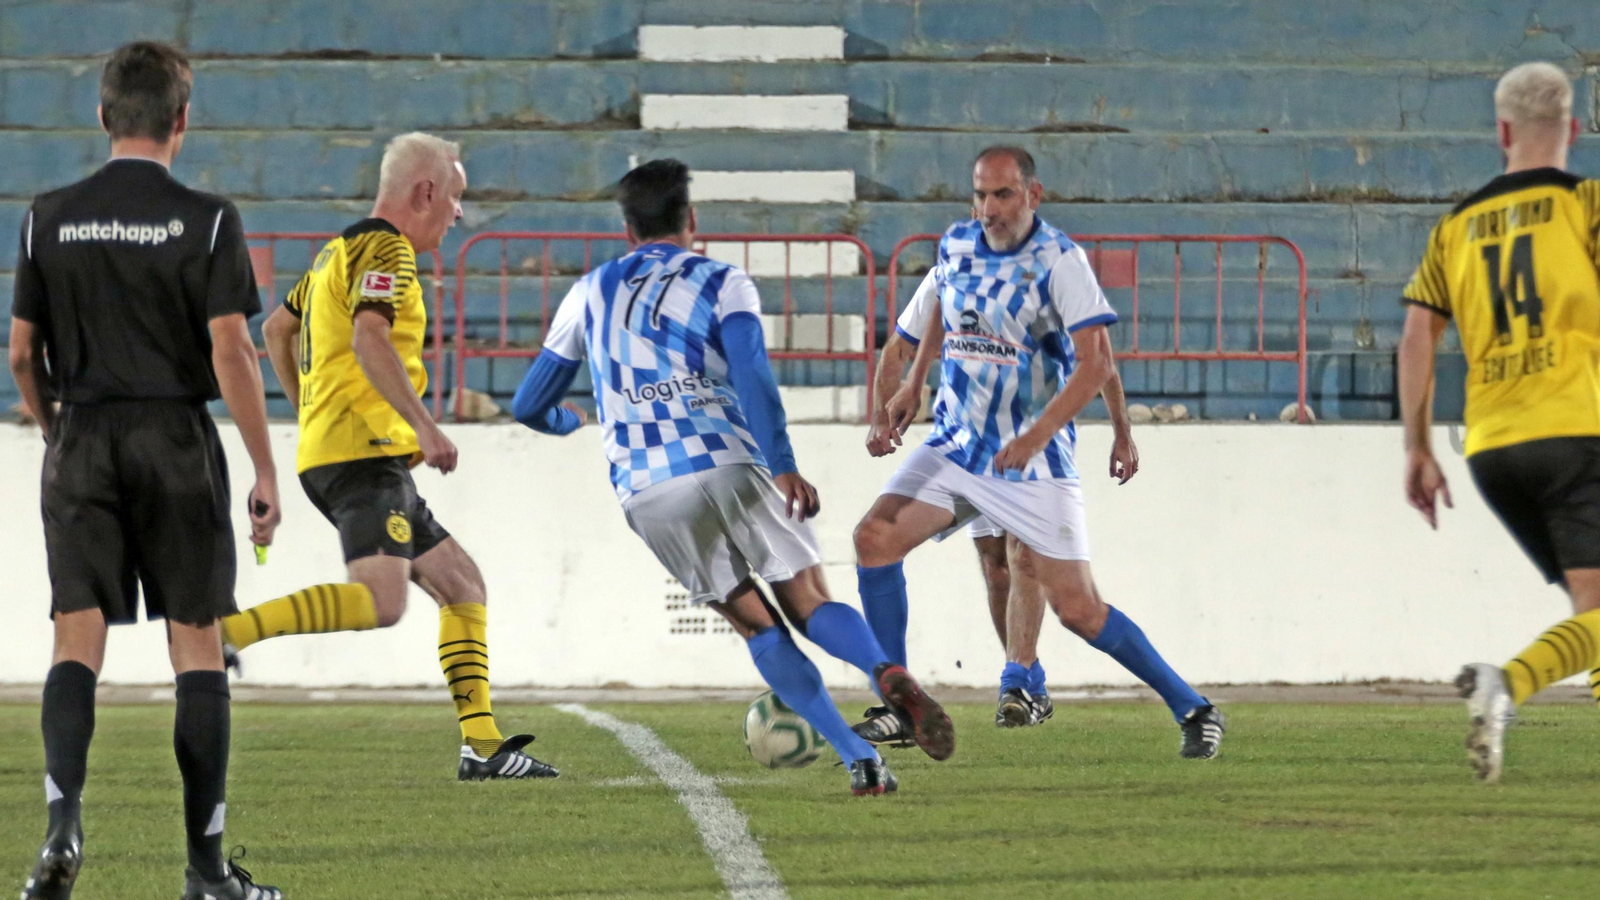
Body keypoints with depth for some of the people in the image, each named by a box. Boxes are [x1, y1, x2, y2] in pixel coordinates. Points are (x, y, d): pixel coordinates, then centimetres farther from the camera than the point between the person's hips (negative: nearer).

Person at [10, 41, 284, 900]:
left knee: (77, 639, 1)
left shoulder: (49, 218, 3)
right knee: (196, 646, 5)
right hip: (176, 443, -2)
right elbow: (231, 353, -10)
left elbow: (22, 353, 6)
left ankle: (63, 818, -22)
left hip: (81, 443, 2)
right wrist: (266, 473, -5)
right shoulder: (206, 221, -6)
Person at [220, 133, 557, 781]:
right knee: (379, 600, -27)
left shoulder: (341, 251, 23)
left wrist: (308, 412, 37)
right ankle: (229, 630, -33)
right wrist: (425, 426, -28)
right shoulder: (385, 250, -8)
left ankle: (482, 743, 7)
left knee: (462, 585, 11)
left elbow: (277, 328, 33)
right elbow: (369, 337, -25)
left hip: (328, 451, 11)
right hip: (362, 453, -11)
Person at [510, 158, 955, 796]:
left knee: (755, 624, 9)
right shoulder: (722, 284, 10)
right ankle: (887, 675, -33)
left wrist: (566, 423, 50)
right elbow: (750, 373, -9)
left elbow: (529, 405, 26)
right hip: (729, 467, -2)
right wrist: (782, 467, -17)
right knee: (808, 603, 1)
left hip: (646, 495, 2)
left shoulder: (590, 294, 20)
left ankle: (861, 760, -5)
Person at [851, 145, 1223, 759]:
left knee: (1078, 609, -8)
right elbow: (911, 334, 20)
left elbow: (1096, 364, -21)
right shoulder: (955, 248, 5)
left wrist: (1036, 437, -31)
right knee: (875, 537, -15)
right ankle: (899, 710, -7)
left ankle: (1193, 711, 9)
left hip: (1034, 461, -5)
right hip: (954, 447, 5)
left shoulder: (1059, 260, -12)